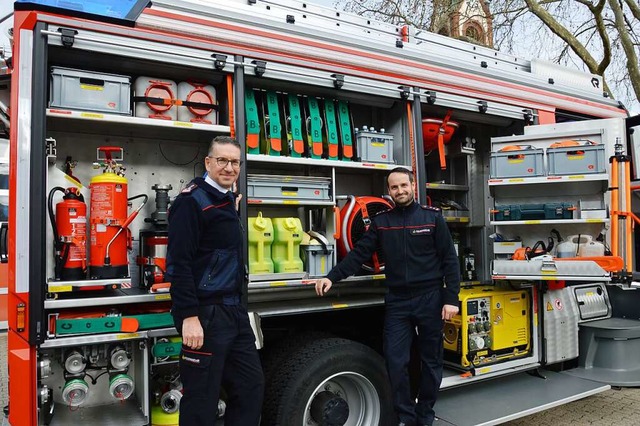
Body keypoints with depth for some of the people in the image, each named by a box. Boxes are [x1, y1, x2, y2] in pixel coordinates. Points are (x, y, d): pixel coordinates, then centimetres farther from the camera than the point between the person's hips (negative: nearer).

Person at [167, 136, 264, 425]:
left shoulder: (227, 201, 16)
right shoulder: (192, 201, -12)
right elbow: (180, 262, -21)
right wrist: (189, 316, -24)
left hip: (234, 312, 9)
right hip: (205, 314, -9)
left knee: (251, 386, 14)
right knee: (202, 401, 2)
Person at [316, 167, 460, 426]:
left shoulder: (432, 217, -2)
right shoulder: (380, 221, 4)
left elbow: (449, 260, -3)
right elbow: (359, 254, 0)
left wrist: (451, 299, -9)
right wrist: (332, 277, -13)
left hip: (429, 298, -1)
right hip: (397, 301, 1)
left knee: (431, 360, 11)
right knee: (395, 361, -1)